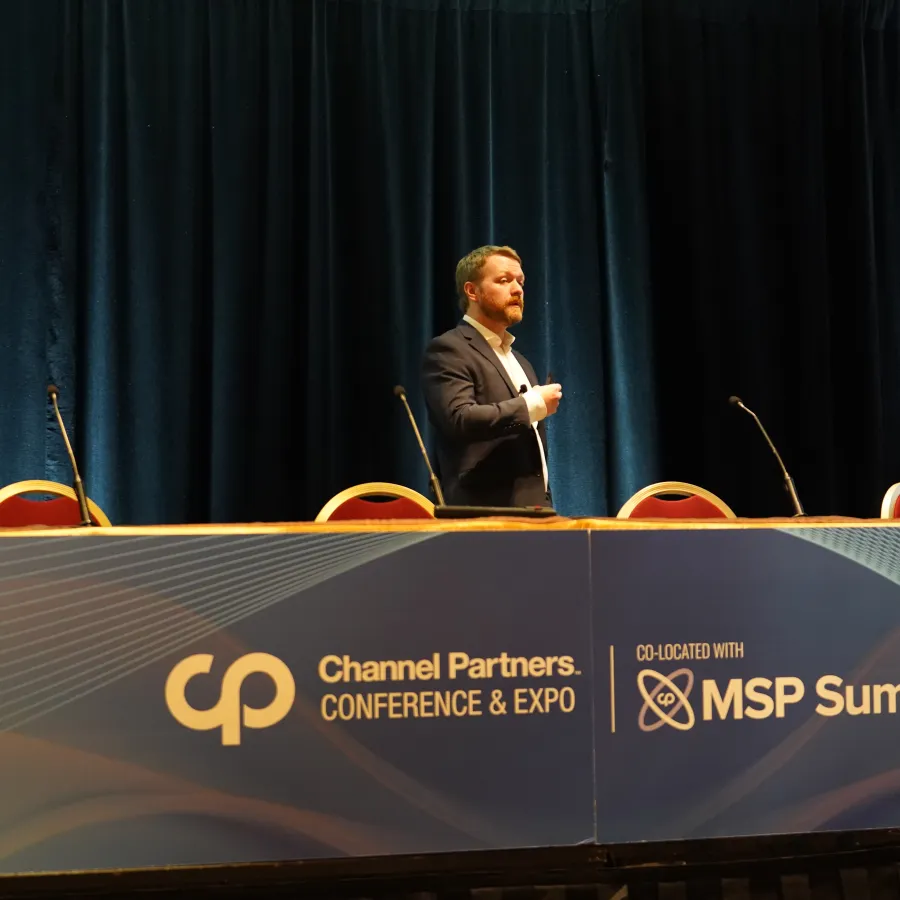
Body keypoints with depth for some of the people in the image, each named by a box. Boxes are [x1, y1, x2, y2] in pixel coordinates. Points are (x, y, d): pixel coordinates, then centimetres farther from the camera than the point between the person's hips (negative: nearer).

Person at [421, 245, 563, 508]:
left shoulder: (519, 361, 23)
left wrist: (544, 506, 17)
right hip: (486, 515, -8)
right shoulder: (448, 350, -5)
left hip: (531, 510, 8)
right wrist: (533, 404, -13)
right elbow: (459, 419, -22)